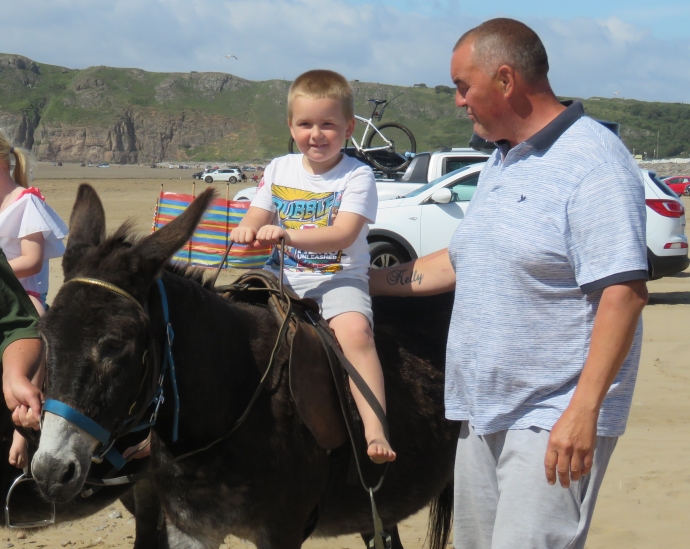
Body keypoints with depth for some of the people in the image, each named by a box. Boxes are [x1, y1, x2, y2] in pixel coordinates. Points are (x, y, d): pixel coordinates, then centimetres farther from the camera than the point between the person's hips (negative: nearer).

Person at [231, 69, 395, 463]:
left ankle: (375, 431, -36)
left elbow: (344, 235, -18)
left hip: (340, 278, -5)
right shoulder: (280, 170, 11)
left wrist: (286, 234, -32)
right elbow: (258, 218, 10)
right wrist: (247, 229, -18)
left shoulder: (357, 176, -5)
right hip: (284, 278, 5)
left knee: (355, 330, -32)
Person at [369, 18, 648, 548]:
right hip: (483, 413, 9)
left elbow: (624, 291, -23)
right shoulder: (500, 163, 15)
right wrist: (366, 282, 25)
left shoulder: (593, 162, -15)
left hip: (553, 421, -9)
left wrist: (583, 410, -28)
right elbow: (462, 263, 27)